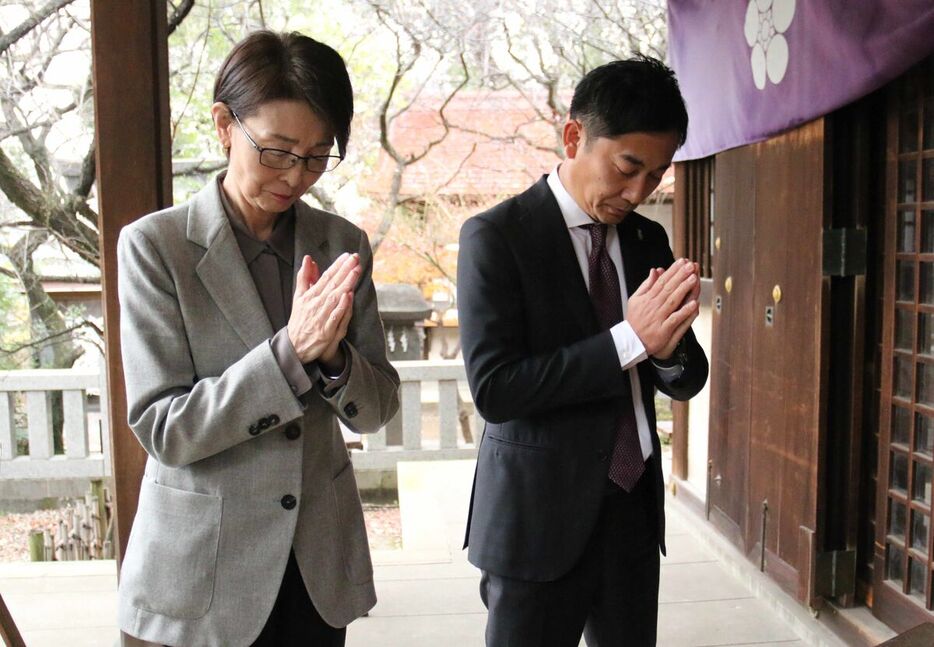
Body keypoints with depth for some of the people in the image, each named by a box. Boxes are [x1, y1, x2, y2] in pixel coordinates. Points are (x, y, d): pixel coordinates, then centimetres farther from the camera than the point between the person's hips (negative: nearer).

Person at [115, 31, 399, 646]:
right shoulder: (155, 245, -10)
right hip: (205, 566, -3)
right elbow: (162, 429, -14)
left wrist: (332, 354, -21)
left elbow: (377, 408, 0)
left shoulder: (343, 244, -1)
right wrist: (290, 351, -26)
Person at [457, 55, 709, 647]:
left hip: (634, 509, 6)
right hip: (540, 518, -5)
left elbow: (687, 382, 8)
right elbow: (493, 388, -19)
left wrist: (668, 348, -15)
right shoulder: (495, 236, -11)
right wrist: (629, 339, -23)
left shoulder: (649, 240, 6)